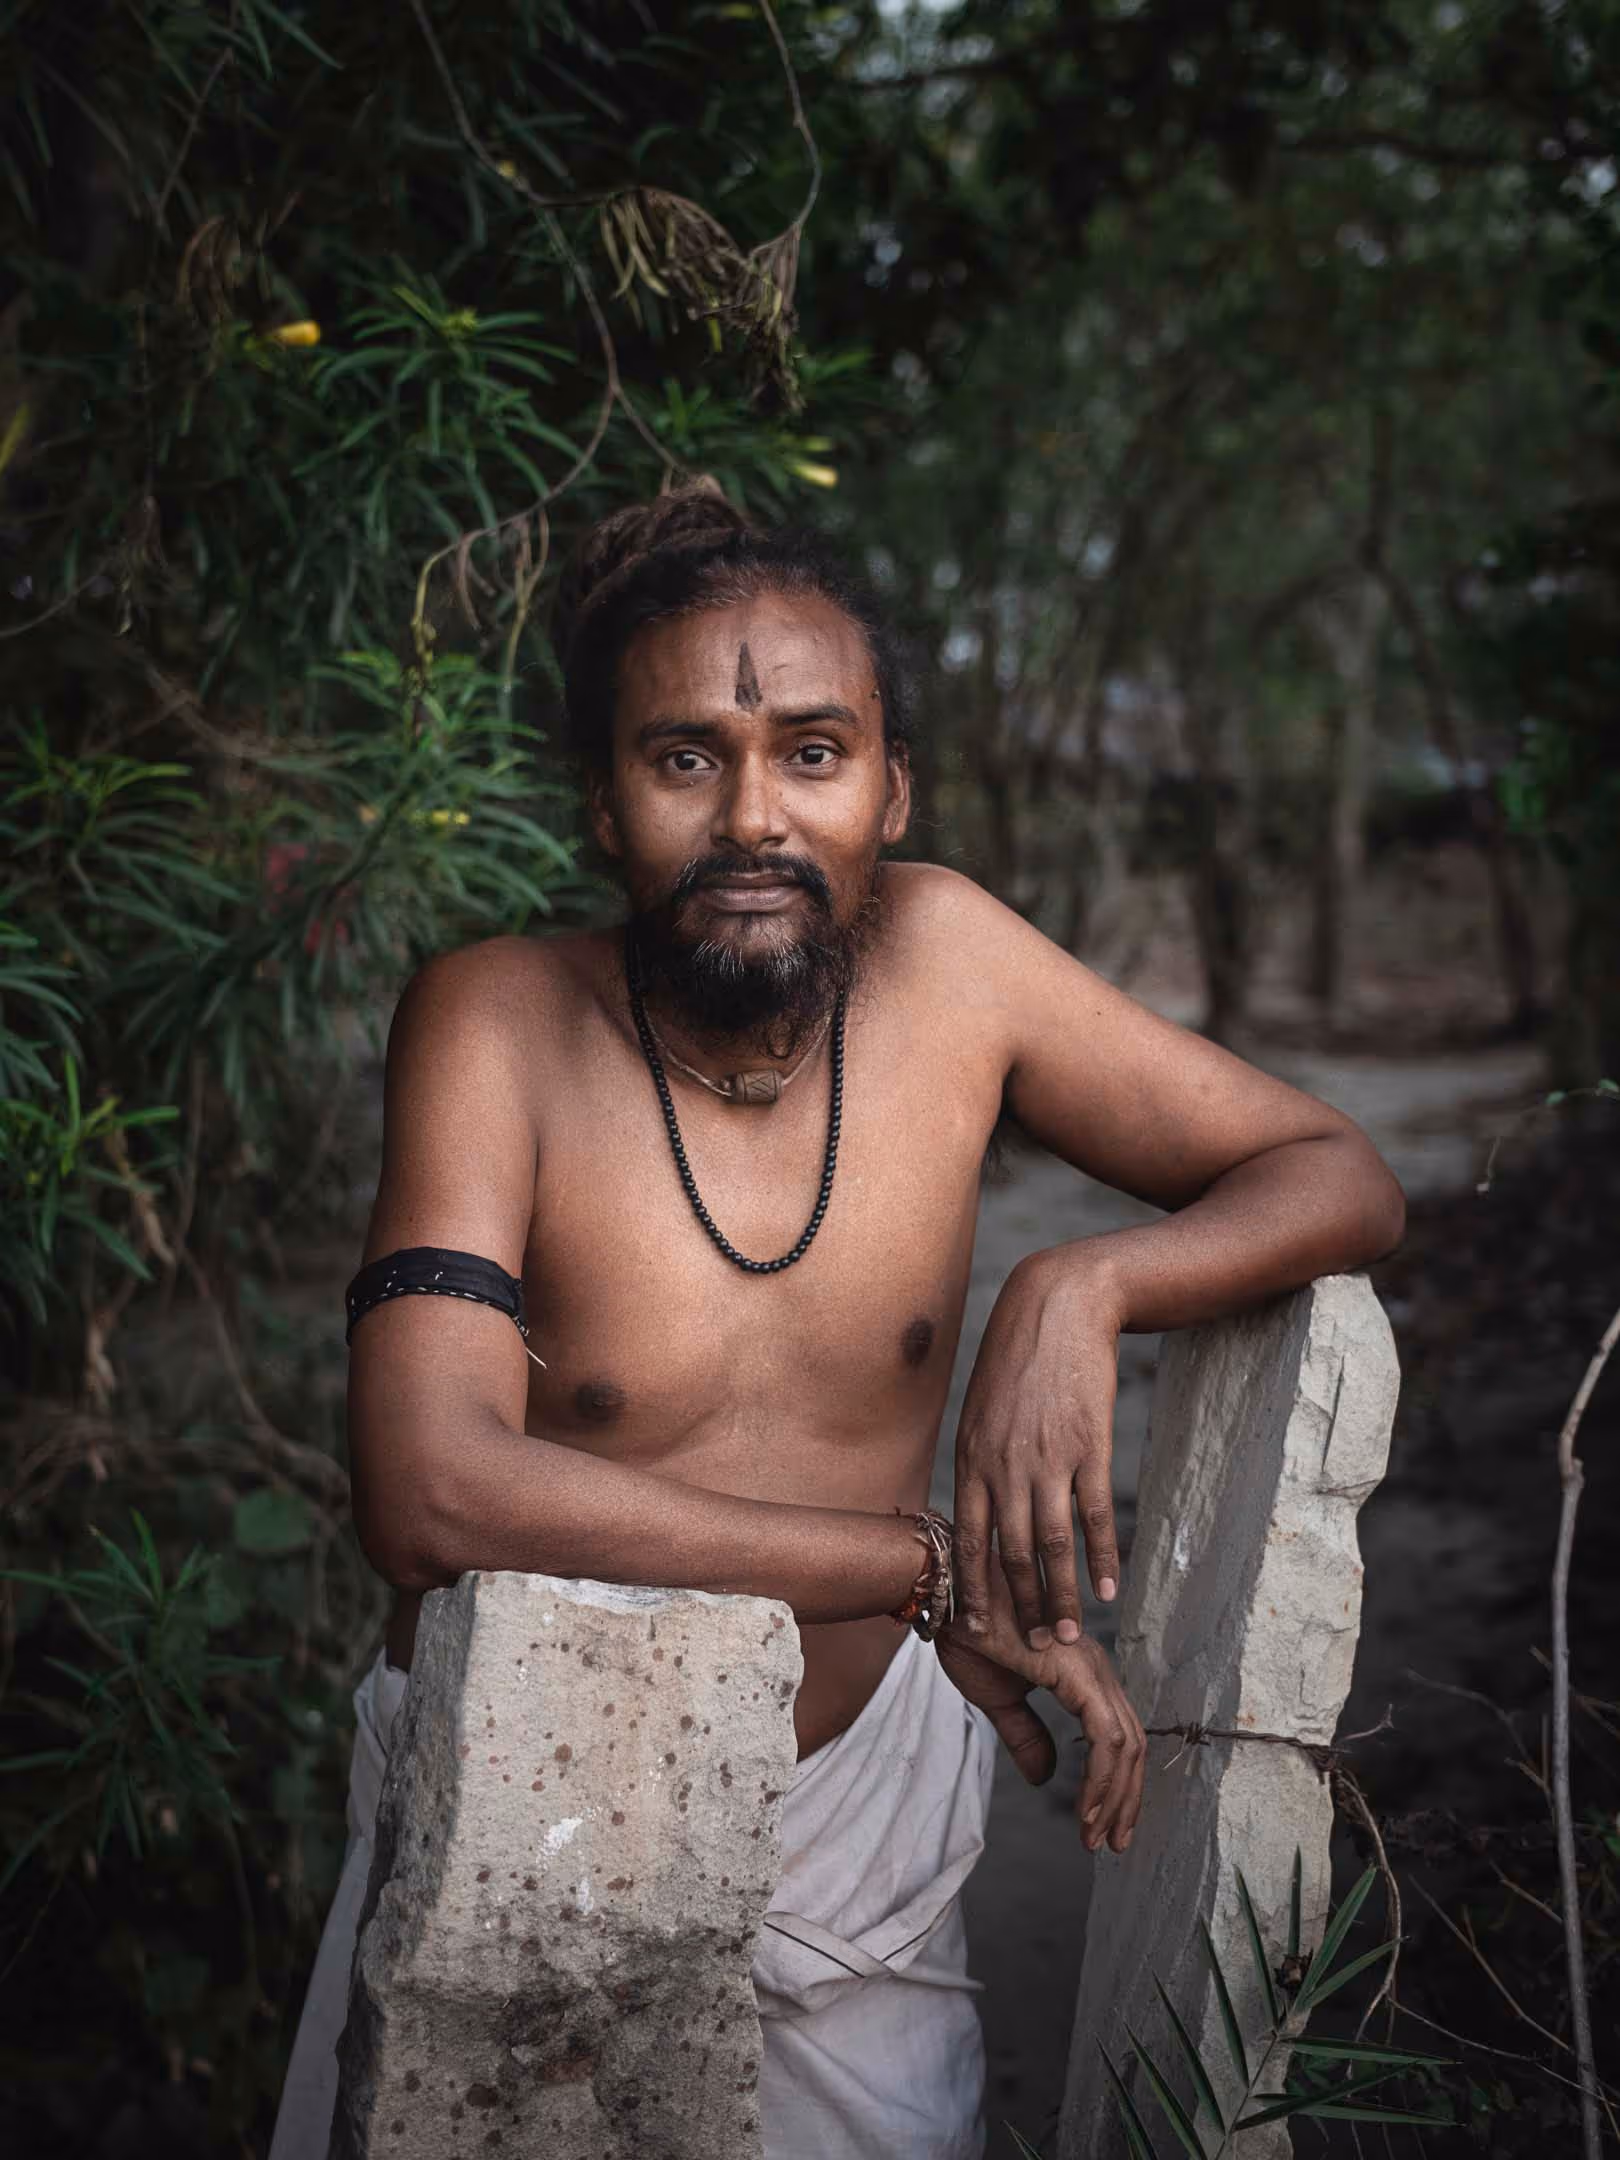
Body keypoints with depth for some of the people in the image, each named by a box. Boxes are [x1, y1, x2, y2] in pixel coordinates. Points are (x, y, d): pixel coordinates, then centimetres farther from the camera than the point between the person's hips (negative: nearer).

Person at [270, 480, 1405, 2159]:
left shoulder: (939, 955, -11)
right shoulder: (497, 1021, -20)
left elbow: (1340, 1177, -2)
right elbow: (432, 1491, -32)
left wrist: (1082, 1288, -23)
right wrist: (937, 1570, -29)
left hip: (850, 1809, 3)